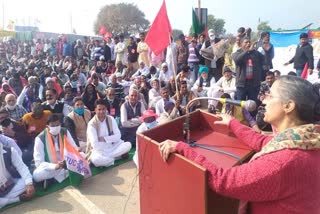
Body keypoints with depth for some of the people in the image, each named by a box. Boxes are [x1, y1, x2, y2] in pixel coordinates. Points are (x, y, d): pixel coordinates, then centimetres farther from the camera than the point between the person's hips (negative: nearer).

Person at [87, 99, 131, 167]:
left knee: (128, 145, -20)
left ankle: (104, 158, -17)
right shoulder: (92, 124, -13)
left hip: (112, 147, 4)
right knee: (96, 159, -38)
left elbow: (118, 136, -5)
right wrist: (110, 140, -12)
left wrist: (104, 139, -15)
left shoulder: (111, 119, 0)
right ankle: (119, 155, -15)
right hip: (99, 150, -4)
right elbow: (95, 145, -21)